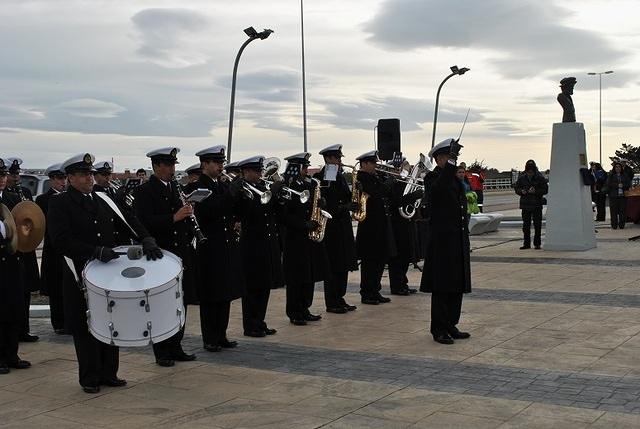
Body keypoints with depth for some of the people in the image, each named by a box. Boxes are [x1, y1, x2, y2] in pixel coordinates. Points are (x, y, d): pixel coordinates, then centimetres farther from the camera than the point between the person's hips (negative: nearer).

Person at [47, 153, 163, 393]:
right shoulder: (59, 204, -7)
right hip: (81, 276, -5)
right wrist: (96, 251, -26)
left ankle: (109, 373, 23)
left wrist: (146, 240, -12)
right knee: (85, 328, 4)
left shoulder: (104, 200, 10)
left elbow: (127, 222, 7)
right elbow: (61, 241, -18)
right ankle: (90, 379, 16)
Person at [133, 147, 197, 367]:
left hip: (181, 254, 7)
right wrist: (174, 218, -27)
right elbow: (144, 222, -20)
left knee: (181, 303, 11)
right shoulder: (144, 191, -8)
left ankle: (175, 347, 21)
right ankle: (162, 352, 10)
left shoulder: (176, 187, 13)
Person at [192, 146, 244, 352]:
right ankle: (210, 339, 8)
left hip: (228, 247, 7)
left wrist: (235, 223, -2)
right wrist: (233, 193, -25)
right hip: (210, 248, -7)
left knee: (226, 294, 11)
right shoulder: (197, 187, -8)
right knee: (210, 296, 0)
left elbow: (234, 210, 19)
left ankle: (221, 335, 20)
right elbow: (209, 211, -23)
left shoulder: (225, 186, 14)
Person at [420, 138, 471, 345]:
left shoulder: (455, 178, 17)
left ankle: (451, 326, 20)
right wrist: (451, 162, -36)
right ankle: (439, 329, 4)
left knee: (457, 286, 11)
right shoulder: (432, 178, -8)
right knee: (441, 287, -3)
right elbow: (439, 188, -33)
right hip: (442, 241, -8)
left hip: (458, 241, 8)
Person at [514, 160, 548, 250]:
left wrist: (536, 191, -20)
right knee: (526, 225, 7)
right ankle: (526, 244, 15)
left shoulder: (540, 178, -5)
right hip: (525, 205, 3)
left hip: (537, 205, -3)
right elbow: (516, 187, 11)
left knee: (537, 225, -1)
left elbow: (545, 190, -5)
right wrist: (521, 191, -10)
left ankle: (537, 244, 7)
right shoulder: (521, 177, 4)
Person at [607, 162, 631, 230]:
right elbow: (608, 184, -3)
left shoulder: (625, 175, 16)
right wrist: (617, 185, -11)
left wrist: (622, 185, -9)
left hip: (623, 195, 2)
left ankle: (622, 225, 3)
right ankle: (614, 225, 0)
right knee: (614, 211, -5)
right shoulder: (611, 175, 9)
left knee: (623, 211, -3)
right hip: (613, 196, -2)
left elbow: (629, 184, 8)